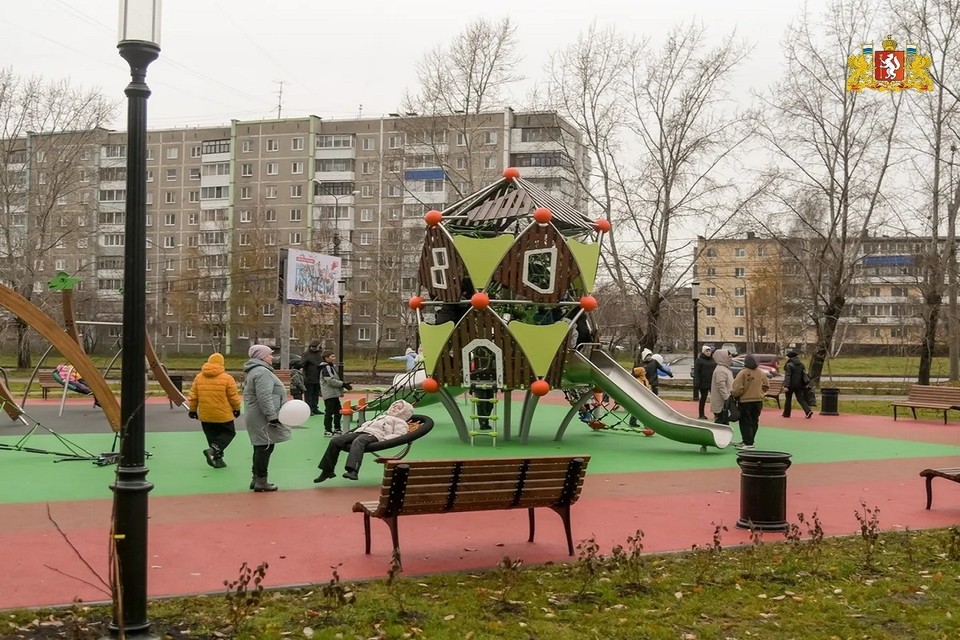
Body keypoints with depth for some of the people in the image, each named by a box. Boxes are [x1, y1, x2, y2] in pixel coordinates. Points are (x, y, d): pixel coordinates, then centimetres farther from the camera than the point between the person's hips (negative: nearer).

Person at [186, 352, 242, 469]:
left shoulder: (199, 377, 1)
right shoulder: (227, 378, -11)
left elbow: (193, 396, 5)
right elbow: (233, 397, -7)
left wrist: (192, 410, 17)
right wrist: (237, 409, 9)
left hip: (205, 415, 4)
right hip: (223, 415, -4)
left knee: (212, 436, 16)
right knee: (229, 433, 11)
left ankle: (217, 459, 14)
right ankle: (213, 449, -11)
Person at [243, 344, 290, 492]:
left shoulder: (256, 370, 19)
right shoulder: (262, 372, -17)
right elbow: (265, 397, -26)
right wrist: (272, 416, -25)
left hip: (259, 417, 11)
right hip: (263, 418, -11)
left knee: (261, 447, 16)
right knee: (265, 447, -6)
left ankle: (257, 479, 22)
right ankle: (261, 481, -3)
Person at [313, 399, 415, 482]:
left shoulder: (400, 422, 17)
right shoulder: (382, 417, 41)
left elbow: (398, 435, -1)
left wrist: (383, 439, -19)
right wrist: (351, 432, 21)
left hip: (374, 435, -8)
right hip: (359, 432, 8)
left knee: (358, 442, -42)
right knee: (335, 442, -14)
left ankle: (352, 471, -61)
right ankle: (327, 471, -10)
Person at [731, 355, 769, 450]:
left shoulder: (743, 373, -15)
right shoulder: (761, 373, 1)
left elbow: (738, 388, -18)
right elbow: (766, 387, 9)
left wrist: (734, 394, 0)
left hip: (745, 401, -5)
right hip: (758, 401, 5)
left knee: (746, 422, -1)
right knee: (754, 422, 15)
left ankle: (748, 444, -7)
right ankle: (746, 441, 24)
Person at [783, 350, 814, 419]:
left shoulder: (789, 365, -13)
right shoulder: (801, 364, 8)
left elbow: (787, 376, -18)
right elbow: (804, 374, 12)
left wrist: (786, 386, -20)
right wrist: (805, 383, 19)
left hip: (791, 385, -6)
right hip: (799, 385, 6)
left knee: (788, 399, 9)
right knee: (800, 399, 6)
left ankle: (786, 414, 18)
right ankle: (808, 411, -12)